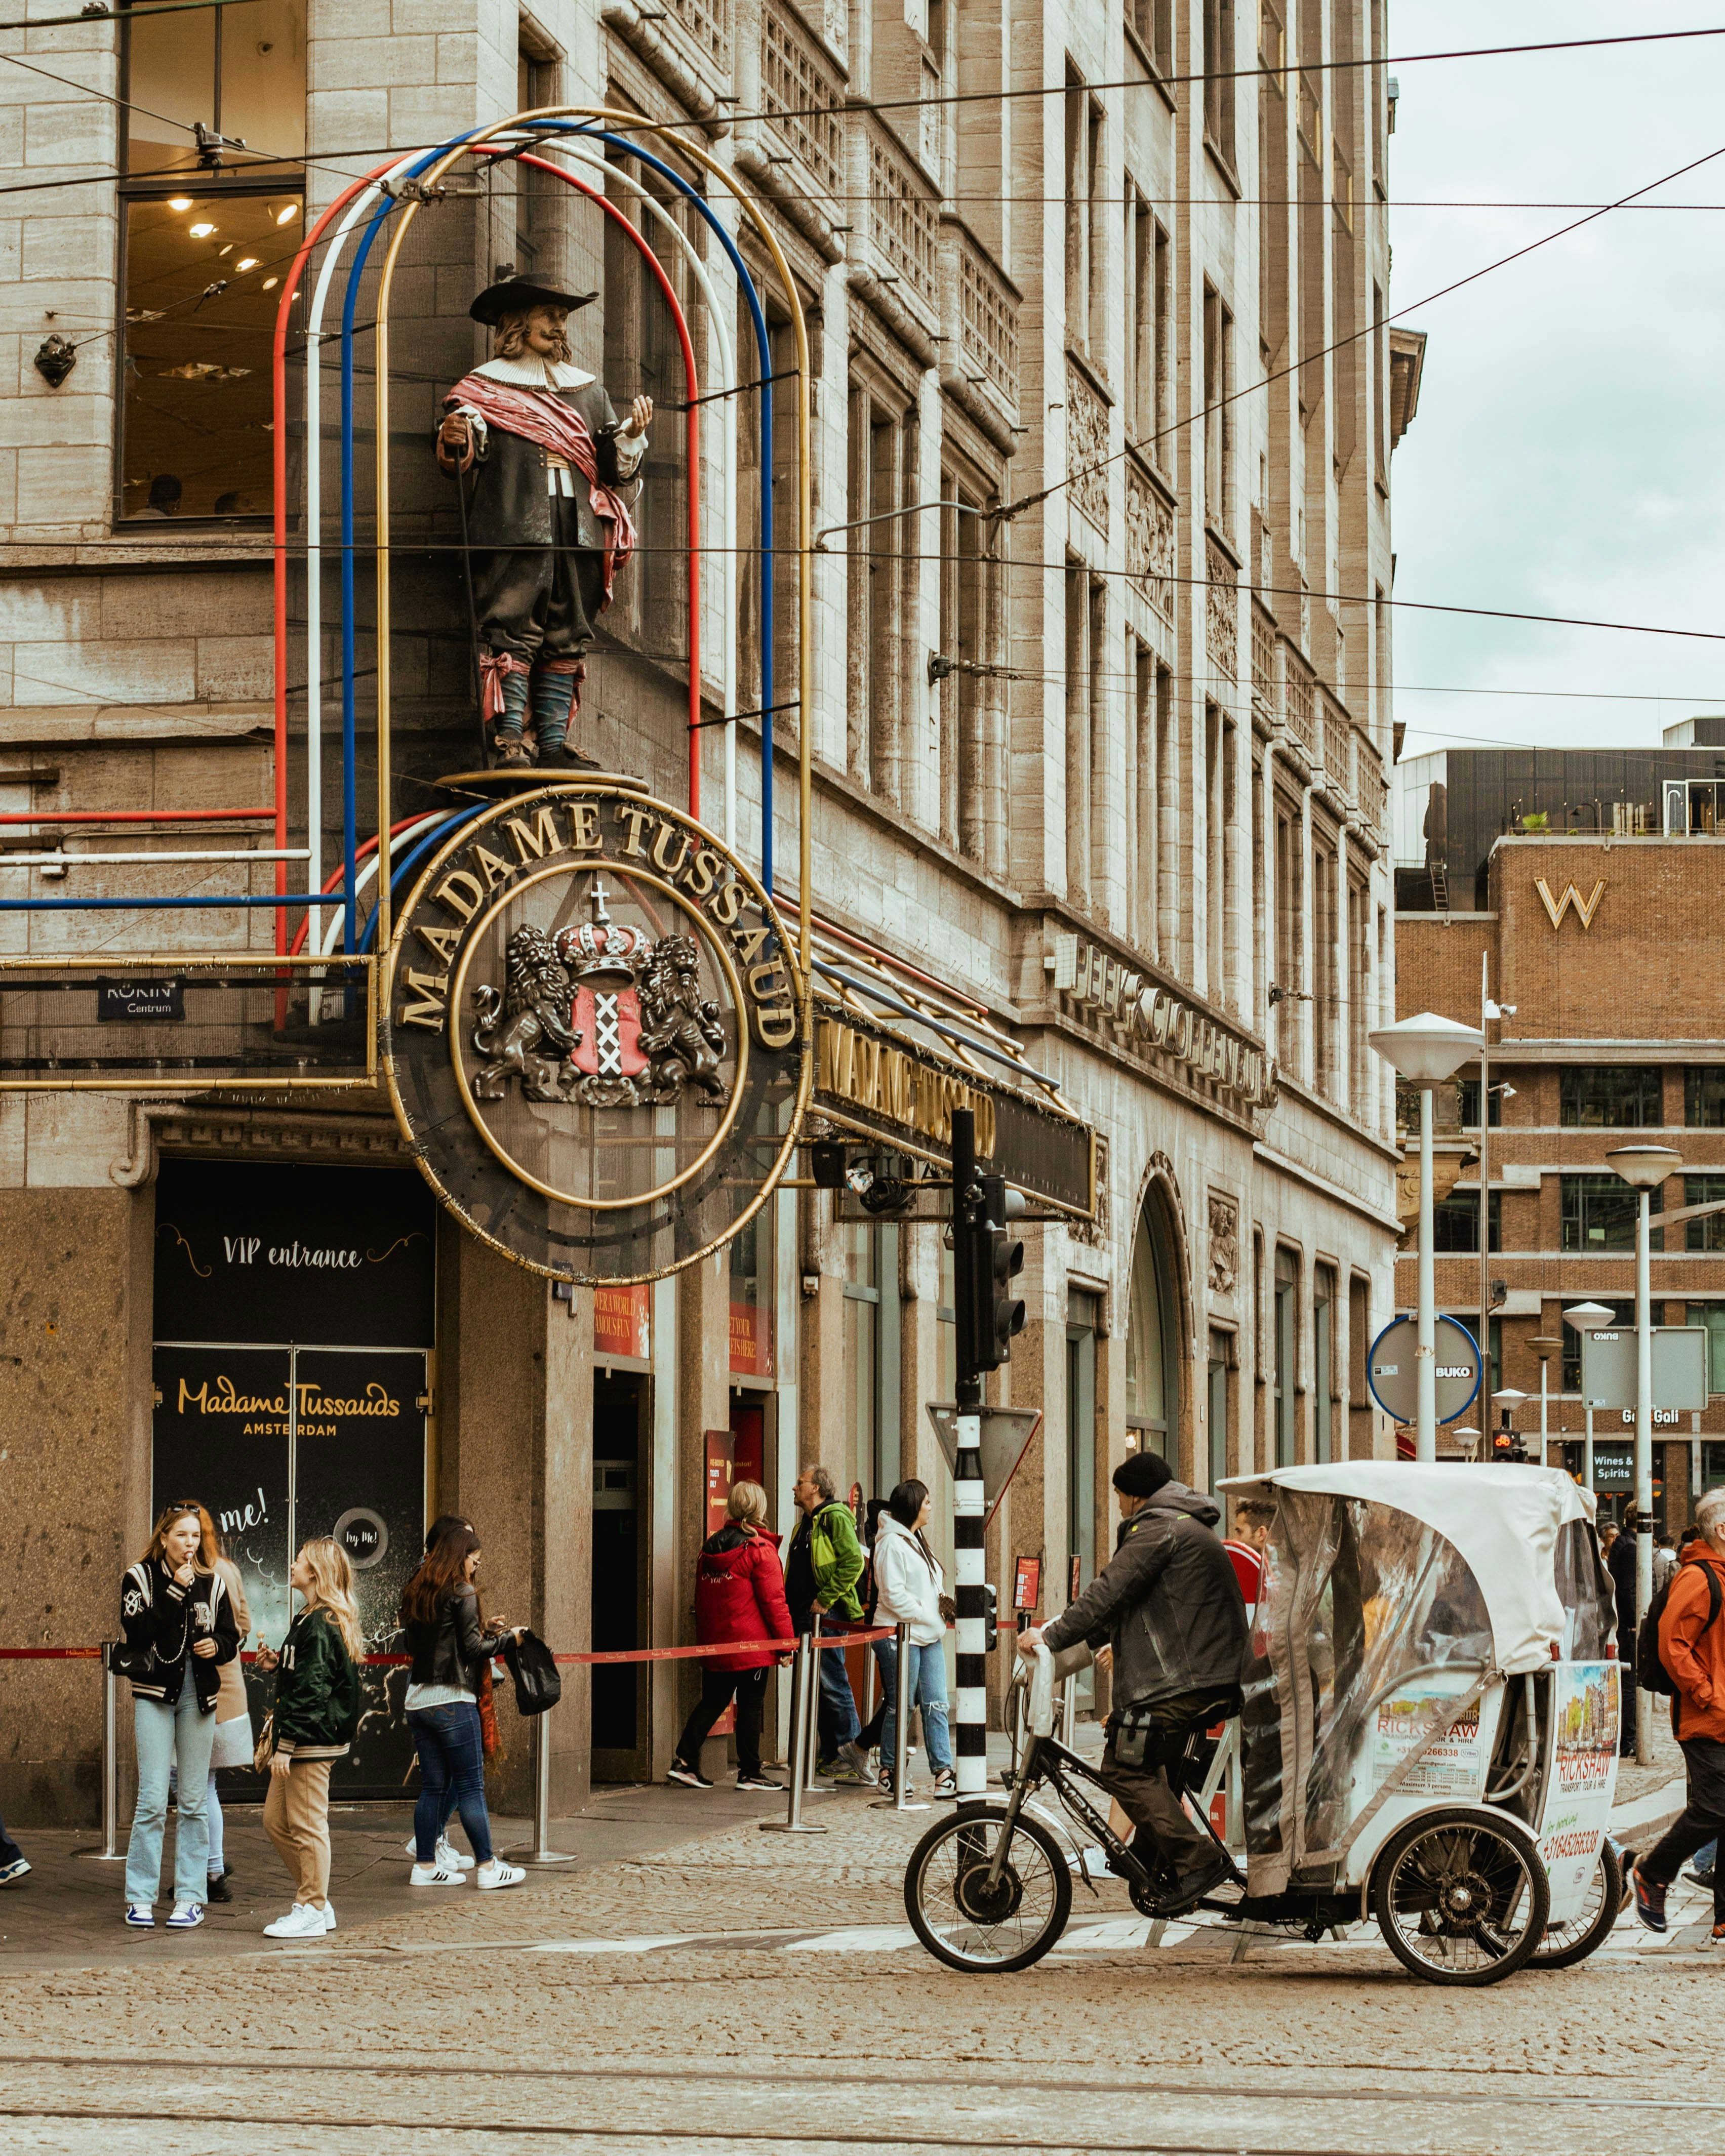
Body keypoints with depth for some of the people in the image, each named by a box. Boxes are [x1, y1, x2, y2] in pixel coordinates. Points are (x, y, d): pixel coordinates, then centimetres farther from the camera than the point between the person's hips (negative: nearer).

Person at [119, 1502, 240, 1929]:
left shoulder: (213, 1583, 9)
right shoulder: (140, 1577, 0)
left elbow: (231, 1637, 15)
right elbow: (138, 1631, -15)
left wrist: (218, 1646, -7)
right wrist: (175, 1591, -17)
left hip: (198, 1695, 3)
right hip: (154, 1694, -3)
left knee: (195, 1800, 5)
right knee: (152, 1798, -8)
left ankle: (190, 1897, 9)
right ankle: (140, 1898, 0)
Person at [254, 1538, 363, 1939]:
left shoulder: (318, 1625, -16)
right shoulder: (312, 1620, 15)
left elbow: (311, 1691, -20)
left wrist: (287, 1745, -21)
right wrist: (278, 1663, 9)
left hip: (313, 1741, -10)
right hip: (307, 1739, 10)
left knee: (307, 1825, -3)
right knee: (275, 1820, 13)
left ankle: (311, 1912, 4)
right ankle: (317, 1902, 19)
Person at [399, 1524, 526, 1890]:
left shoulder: (415, 1594, 13)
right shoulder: (461, 1593, -9)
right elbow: (472, 1649, -12)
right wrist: (507, 1637, 4)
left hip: (418, 1701, 7)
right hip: (452, 1701, -7)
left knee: (432, 1786, 11)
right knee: (471, 1786, -2)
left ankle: (425, 1864, 11)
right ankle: (488, 1867, 1)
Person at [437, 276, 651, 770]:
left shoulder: (587, 391, 23)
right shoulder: (486, 386, 11)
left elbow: (613, 466, 19)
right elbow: (460, 457, 0)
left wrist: (632, 433, 0)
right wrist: (455, 438, -23)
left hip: (577, 531, 5)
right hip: (513, 528, -4)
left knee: (567, 637, 0)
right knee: (513, 632, -13)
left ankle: (554, 743, 2)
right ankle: (509, 742, -16)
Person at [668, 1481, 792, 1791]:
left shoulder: (710, 1548, 9)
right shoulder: (760, 1550, -11)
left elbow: (701, 1597, 16)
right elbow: (773, 1600, -11)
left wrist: (704, 1637, 24)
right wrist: (785, 1641, -6)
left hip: (714, 1645, 6)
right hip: (752, 1644, -6)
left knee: (712, 1701, 13)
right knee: (751, 1705, 2)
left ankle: (684, 1761, 5)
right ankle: (749, 1773, 6)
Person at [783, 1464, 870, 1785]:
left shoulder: (835, 1518, -9)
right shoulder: (806, 1523, 20)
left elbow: (854, 1563, -19)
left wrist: (825, 1599, -19)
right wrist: (792, 1607, 16)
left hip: (827, 1616, -10)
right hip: (804, 1619, 10)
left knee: (832, 1686, -10)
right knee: (816, 1688, 10)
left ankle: (852, 1756, -8)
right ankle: (829, 1756, 14)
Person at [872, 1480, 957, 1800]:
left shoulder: (917, 1541, 19)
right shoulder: (892, 1543, -11)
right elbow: (894, 1594, -17)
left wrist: (943, 1604, 7)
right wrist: (925, 1615, -14)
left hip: (929, 1635, 9)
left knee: (936, 1704, 2)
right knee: (901, 1706, -3)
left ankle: (944, 1773, -1)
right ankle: (889, 1771, 8)